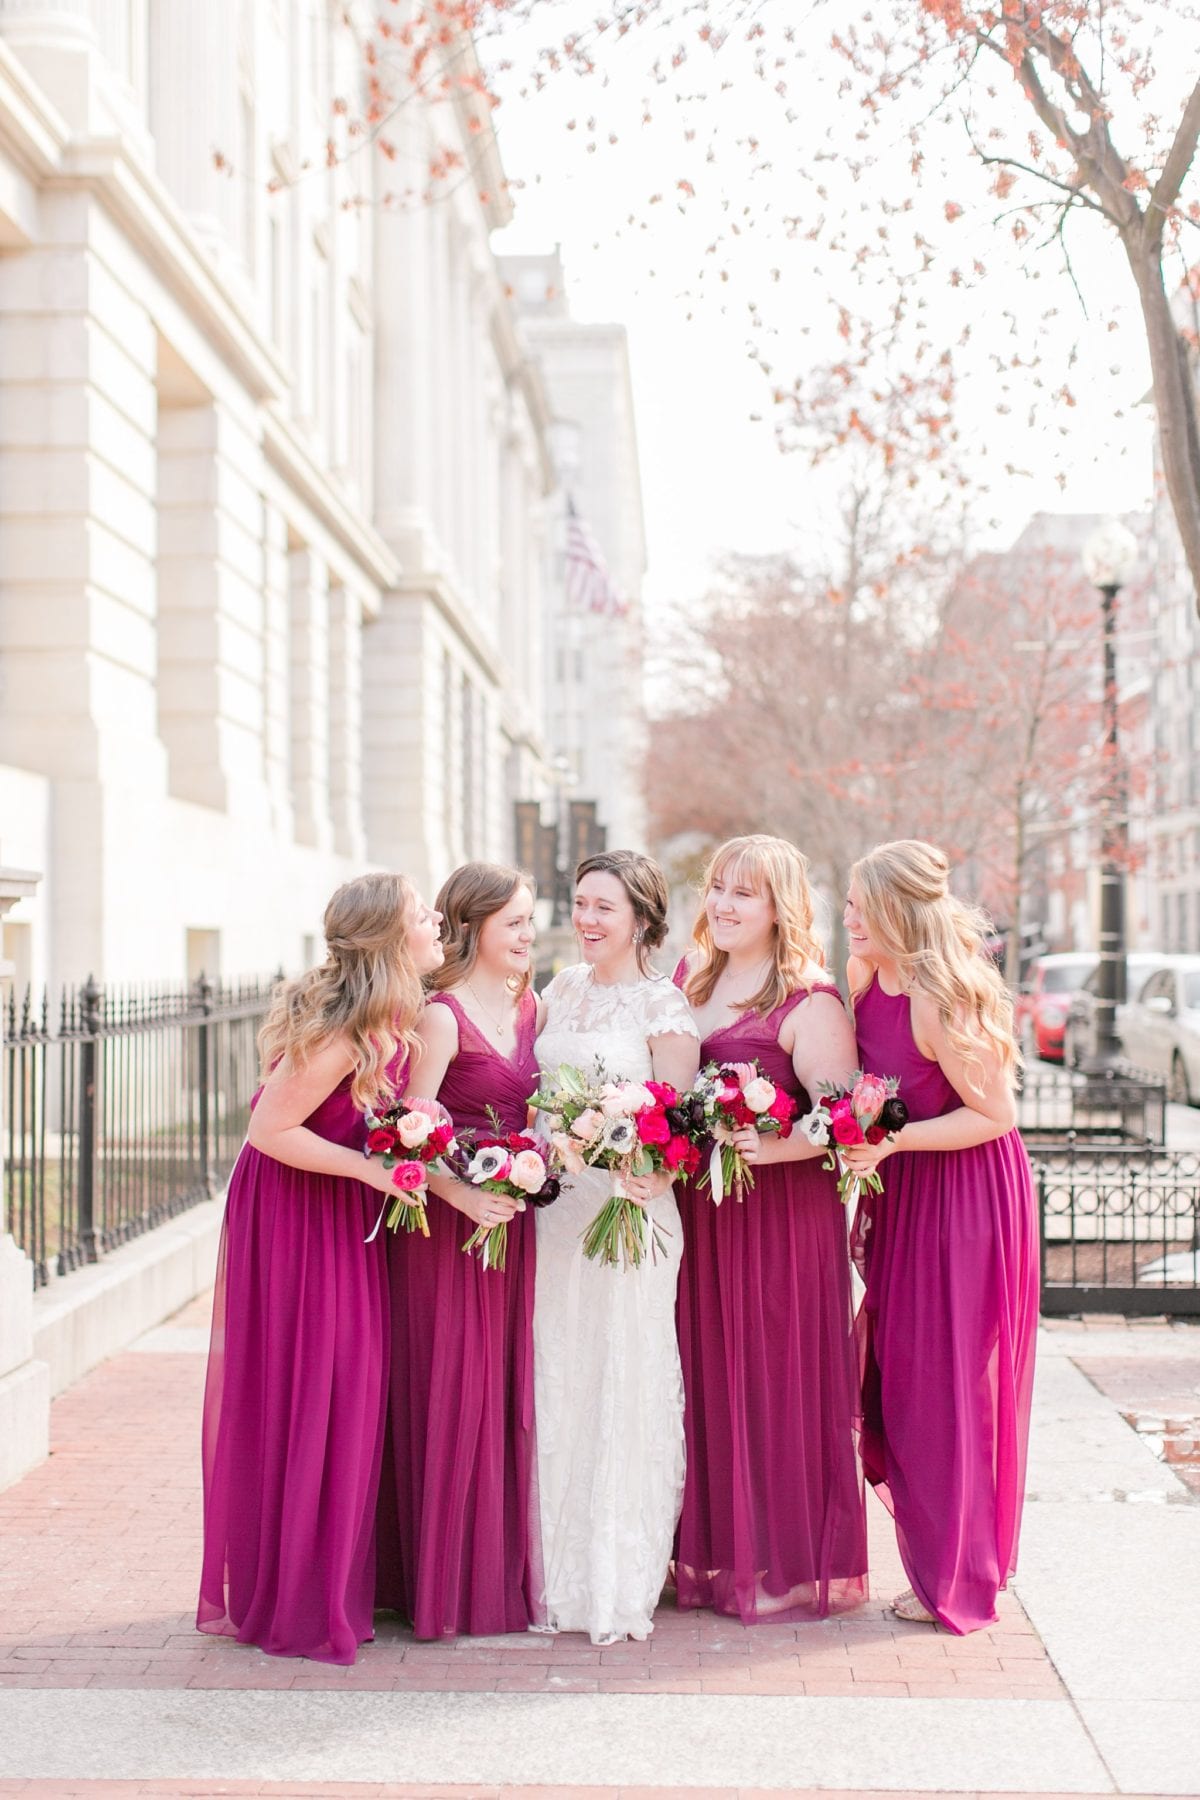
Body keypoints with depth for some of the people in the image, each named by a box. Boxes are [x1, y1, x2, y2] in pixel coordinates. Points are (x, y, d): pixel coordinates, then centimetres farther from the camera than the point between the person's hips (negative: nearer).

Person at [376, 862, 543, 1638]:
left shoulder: (530, 1007, 11)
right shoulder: (443, 1015, -11)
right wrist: (464, 1196, -26)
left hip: (515, 1218, 7)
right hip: (450, 1223, -7)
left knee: (511, 1391, 11)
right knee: (452, 1392, 0)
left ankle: (508, 1567, 22)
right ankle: (449, 1581, 11)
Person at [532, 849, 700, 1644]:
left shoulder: (664, 1006, -4)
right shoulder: (563, 989, 12)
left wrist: (657, 1171, -28)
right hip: (554, 1203, 5)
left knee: (622, 1380, 0)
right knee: (558, 1378, 8)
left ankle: (622, 1579, 12)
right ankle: (562, 1569, 19)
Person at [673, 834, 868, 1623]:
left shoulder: (809, 1003, -9)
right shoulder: (690, 977, 13)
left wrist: (773, 1146, -30)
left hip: (782, 1210, -6)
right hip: (697, 1209, 6)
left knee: (777, 1375, 0)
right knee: (708, 1374, 10)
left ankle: (790, 1564, 14)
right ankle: (716, 1550, 23)